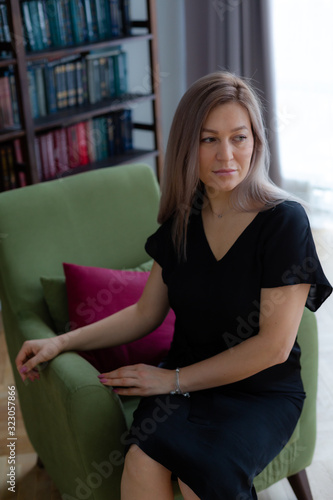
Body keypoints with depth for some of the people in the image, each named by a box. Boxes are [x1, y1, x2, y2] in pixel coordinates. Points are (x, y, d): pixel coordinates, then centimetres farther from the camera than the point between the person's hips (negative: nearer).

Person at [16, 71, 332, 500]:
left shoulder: (284, 221, -13)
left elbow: (273, 345, -14)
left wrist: (174, 379, -12)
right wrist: (62, 343, 2)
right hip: (185, 379, 4)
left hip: (263, 391, -3)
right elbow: (146, 313, 11)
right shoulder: (182, 221, 4)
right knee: (142, 463, -26)